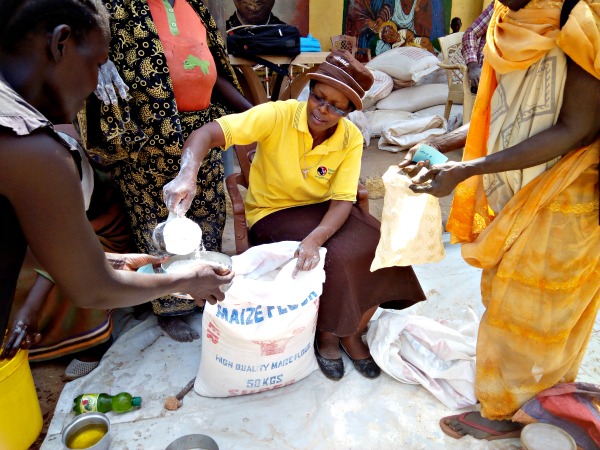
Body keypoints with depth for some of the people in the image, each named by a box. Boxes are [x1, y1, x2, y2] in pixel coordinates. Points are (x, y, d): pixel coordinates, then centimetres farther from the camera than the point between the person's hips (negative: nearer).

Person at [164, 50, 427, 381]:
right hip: (273, 212, -4)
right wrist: (187, 176, -49)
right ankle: (327, 336, 2)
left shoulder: (351, 139, -11)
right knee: (336, 258, -27)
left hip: (323, 210, 4)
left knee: (379, 246, -18)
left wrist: (314, 239, -38)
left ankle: (352, 332, 4)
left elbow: (342, 201, -18)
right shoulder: (277, 115, -20)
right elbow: (207, 133, -29)